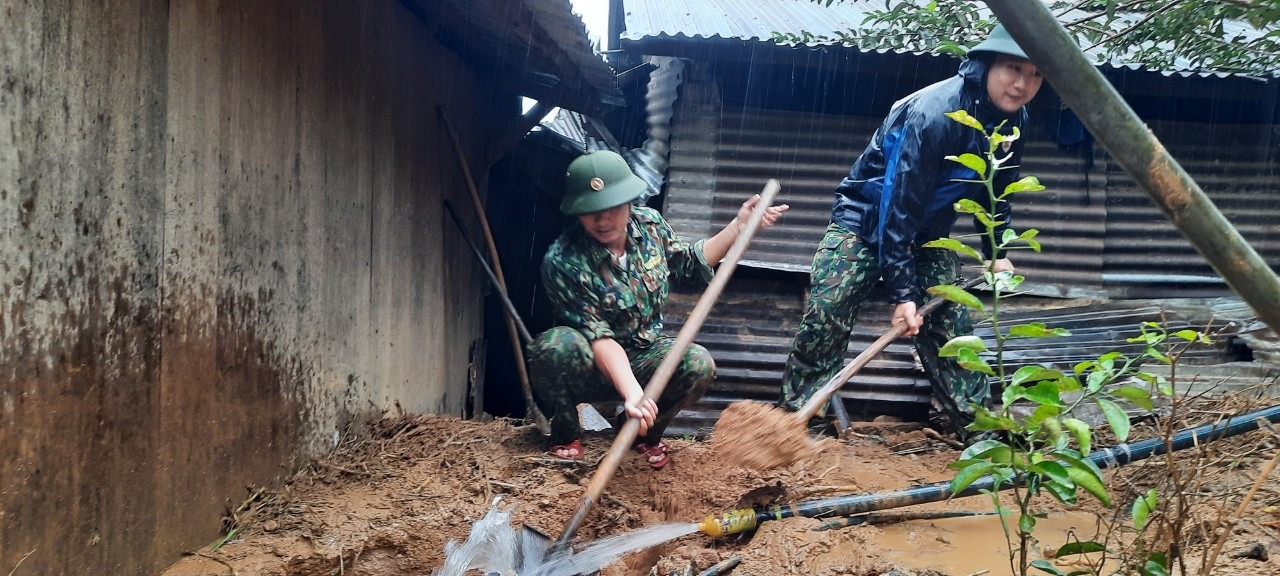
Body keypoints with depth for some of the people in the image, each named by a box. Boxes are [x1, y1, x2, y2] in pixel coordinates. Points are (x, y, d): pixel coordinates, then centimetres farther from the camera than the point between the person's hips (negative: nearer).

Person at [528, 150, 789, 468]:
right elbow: (598, 337, -30)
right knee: (556, 345, -37)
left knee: (699, 364, -26)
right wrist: (632, 393, -42)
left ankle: (646, 433, 5)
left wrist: (738, 226, 3)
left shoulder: (650, 223, -7)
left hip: (645, 355, 4)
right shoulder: (563, 260, -25)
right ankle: (566, 433, -5)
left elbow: (690, 264, 12)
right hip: (592, 368, -4)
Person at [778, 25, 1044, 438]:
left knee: (951, 325, 0)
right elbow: (899, 207, -30)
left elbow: (997, 189, 12)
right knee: (825, 315, -14)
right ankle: (797, 415, -5)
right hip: (868, 218, -6)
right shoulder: (932, 113, -31)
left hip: (929, 230, 6)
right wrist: (902, 292, -30)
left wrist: (997, 252, 4)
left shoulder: (1012, 120, -7)